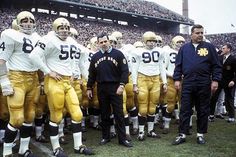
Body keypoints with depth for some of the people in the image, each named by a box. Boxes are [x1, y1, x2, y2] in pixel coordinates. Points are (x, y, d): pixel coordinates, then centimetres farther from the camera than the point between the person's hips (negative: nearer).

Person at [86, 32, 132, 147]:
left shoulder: (118, 54, -1)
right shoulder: (95, 57, 10)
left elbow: (125, 71, -6)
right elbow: (92, 74, 15)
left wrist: (122, 85, -16)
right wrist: (89, 88, 13)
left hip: (115, 88, -3)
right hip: (101, 89, 3)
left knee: (119, 114, 0)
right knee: (104, 114, 11)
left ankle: (122, 139, 8)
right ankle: (105, 137, 23)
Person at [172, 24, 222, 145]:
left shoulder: (209, 47, 5)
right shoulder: (184, 48, 8)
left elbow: (216, 66, 3)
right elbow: (178, 65, 9)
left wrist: (215, 80, -4)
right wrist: (177, 79, 1)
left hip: (204, 85, 0)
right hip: (187, 84, 1)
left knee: (203, 110, 8)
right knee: (185, 110, 2)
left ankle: (200, 134, 21)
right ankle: (182, 134, 10)